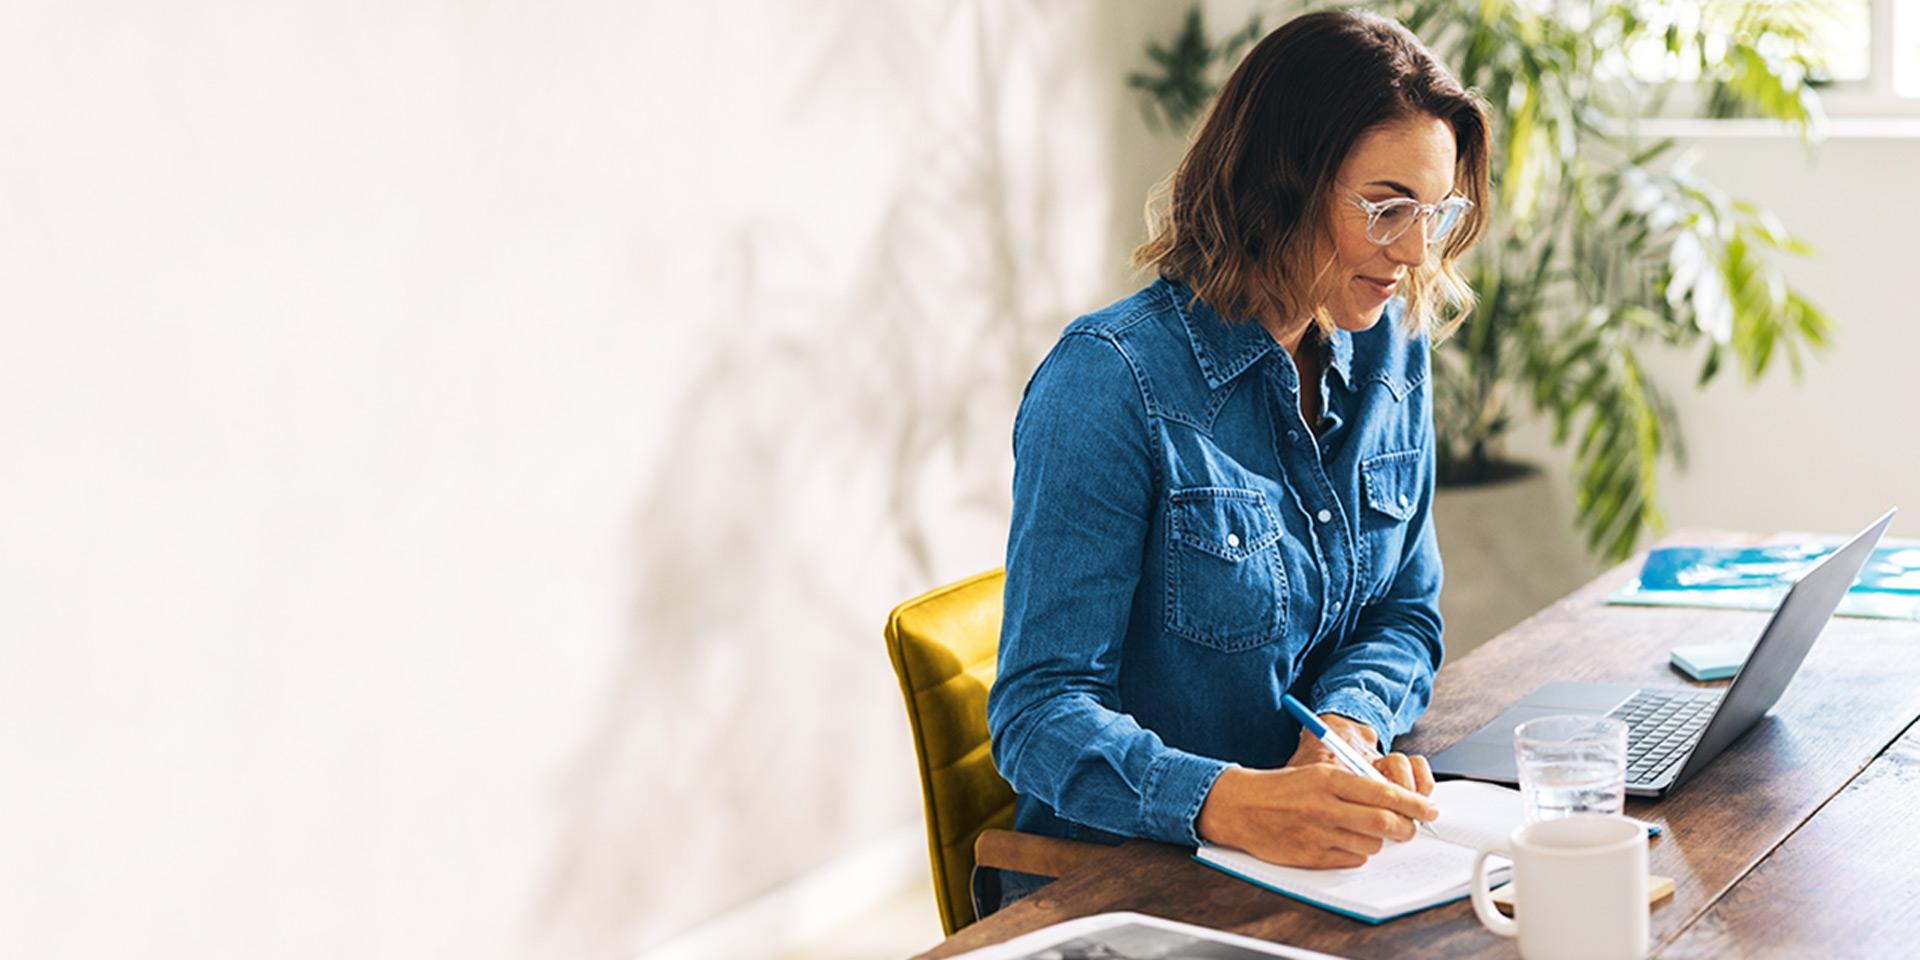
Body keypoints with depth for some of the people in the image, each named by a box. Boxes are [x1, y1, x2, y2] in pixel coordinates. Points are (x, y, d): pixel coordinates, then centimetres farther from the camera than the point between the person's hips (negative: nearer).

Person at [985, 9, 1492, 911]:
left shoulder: (1391, 349, 4)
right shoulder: (1112, 381, -17)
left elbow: (1405, 612, 12)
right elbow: (1041, 713, -19)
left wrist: (1345, 727, -11)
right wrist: (1236, 804, -36)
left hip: (1333, 856, 6)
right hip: (1121, 882, -6)